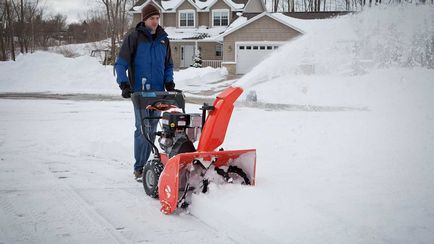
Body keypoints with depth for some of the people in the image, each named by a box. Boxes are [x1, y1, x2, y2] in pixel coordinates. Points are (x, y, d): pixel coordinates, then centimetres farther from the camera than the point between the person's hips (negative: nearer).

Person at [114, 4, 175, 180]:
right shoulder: (134, 37, -3)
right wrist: (124, 84, -16)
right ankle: (139, 168, -4)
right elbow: (121, 63, -5)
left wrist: (169, 82, 7)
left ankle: (144, 163, 19)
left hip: (158, 92, 5)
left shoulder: (163, 39, 13)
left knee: (152, 130, 9)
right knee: (143, 129, -11)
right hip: (140, 91, -5)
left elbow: (168, 65, 22)